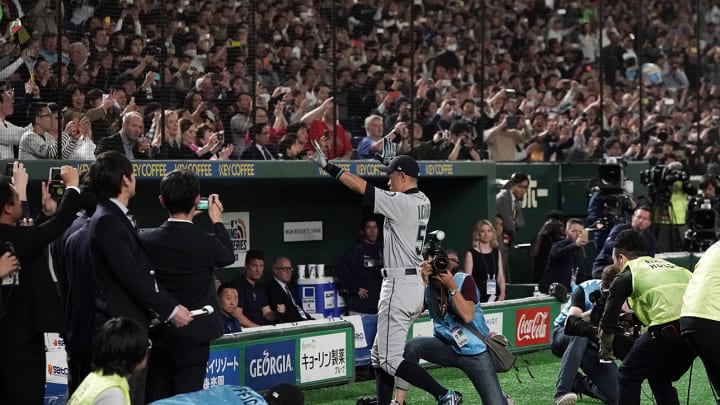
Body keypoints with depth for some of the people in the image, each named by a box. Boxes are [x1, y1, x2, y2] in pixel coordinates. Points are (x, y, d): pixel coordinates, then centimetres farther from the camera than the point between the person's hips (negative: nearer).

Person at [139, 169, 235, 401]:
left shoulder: (147, 240, -6)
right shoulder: (206, 242, -15)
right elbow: (228, 256, 8)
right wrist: (217, 220, 20)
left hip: (157, 333, 3)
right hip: (193, 334, -3)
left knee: (156, 397, 9)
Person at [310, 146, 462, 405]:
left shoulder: (400, 202, -16)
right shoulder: (423, 202, 9)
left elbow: (361, 187, -15)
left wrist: (327, 166, -9)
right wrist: (392, 162, 38)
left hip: (398, 286, -10)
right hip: (415, 284, 10)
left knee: (390, 360, -7)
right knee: (380, 355, 15)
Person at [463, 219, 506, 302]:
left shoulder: (497, 253, 14)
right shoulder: (471, 254, 0)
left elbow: (501, 277, 12)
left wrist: (502, 294, -2)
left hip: (495, 297, 4)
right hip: (479, 298, -4)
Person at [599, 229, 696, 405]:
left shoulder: (626, 276, 14)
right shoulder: (667, 264, 31)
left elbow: (607, 325, 15)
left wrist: (605, 351, 35)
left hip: (670, 328, -6)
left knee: (628, 375, 13)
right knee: (660, 378, 26)